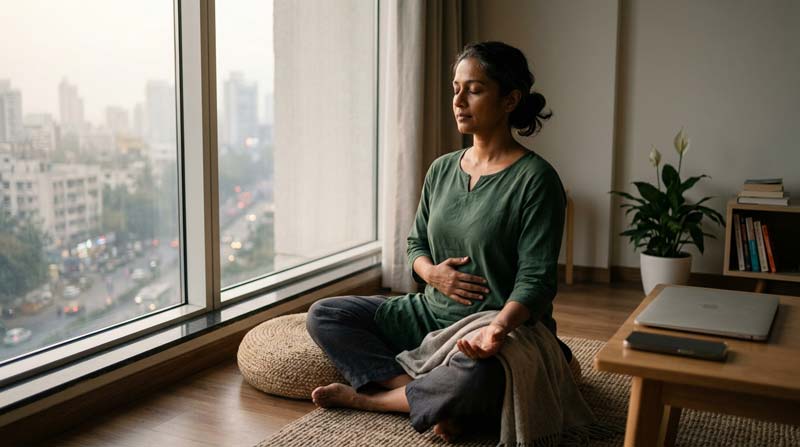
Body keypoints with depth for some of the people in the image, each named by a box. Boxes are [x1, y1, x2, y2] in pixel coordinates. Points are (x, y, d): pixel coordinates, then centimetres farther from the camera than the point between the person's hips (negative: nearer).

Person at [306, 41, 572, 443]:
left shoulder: (535, 178, -12)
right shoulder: (442, 169, 7)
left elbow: (535, 279, -17)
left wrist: (498, 328, -37)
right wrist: (431, 273, -9)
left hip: (498, 325, -6)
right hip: (431, 315, 7)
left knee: (474, 377, -41)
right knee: (323, 315, -6)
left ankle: (370, 397, -12)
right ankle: (432, 398, -18)